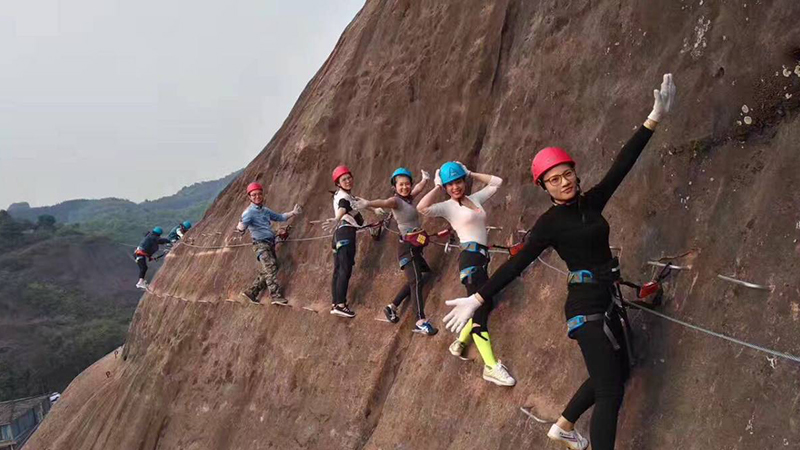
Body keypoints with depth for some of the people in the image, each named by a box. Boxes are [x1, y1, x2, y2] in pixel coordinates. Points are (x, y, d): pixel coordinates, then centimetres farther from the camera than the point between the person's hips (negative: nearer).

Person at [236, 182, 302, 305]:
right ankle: (276, 295, -24)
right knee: (271, 268, -20)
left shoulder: (266, 211, 15)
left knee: (266, 272, 8)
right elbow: (242, 227, -23)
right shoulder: (249, 212, -9)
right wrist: (241, 228, -46)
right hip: (260, 244, -8)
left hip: (270, 243, 8)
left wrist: (293, 213, 17)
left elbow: (280, 217, 26)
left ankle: (251, 292, 19)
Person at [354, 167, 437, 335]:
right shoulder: (396, 201, -12)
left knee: (415, 280, 15)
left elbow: (419, 188, 32)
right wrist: (369, 203, -56)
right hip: (407, 247, -9)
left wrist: (425, 179, 52)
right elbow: (384, 202, -35)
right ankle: (421, 322, -22)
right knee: (416, 282, -16)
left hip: (415, 247, 9)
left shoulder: (409, 198, 10)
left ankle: (392, 307, 26)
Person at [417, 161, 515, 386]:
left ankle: (460, 342, 33)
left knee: (483, 305, 12)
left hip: (482, 257, 8)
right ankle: (491, 367, -17)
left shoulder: (475, 199, 18)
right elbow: (421, 207, -19)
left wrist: (470, 174, 19)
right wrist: (437, 187, -6)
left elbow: (497, 181, 26)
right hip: (471, 257, -8)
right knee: (480, 307, -14)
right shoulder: (447, 206, -1)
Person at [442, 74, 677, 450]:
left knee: (617, 372, 19)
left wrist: (653, 119, -2)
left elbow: (621, 165, 2)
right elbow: (516, 264, -12)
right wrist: (477, 299, -18)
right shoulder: (550, 223, -11)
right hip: (586, 304, -8)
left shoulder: (592, 201, 6)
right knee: (610, 390, -10)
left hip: (606, 300, 8)